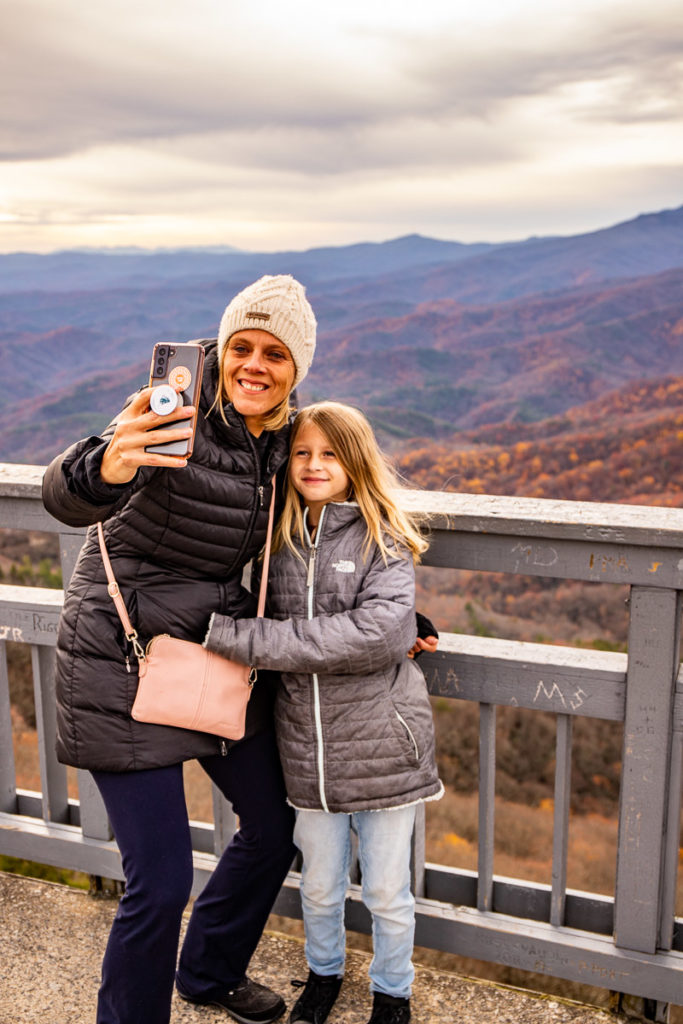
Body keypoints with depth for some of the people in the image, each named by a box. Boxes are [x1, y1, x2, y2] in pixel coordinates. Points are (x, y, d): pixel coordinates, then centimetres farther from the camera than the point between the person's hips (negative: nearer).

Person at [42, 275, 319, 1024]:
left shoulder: (282, 437, 0)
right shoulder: (177, 419, -21)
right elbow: (64, 498, -36)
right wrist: (106, 468, -59)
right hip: (125, 661, -7)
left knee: (273, 827, 18)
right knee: (160, 881, -4)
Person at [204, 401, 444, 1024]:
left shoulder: (385, 539, -11)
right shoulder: (278, 541, 2)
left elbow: (380, 633, -27)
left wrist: (234, 636, -27)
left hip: (382, 745, -3)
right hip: (308, 748, 3)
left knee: (387, 891, 14)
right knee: (319, 885, 21)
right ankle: (324, 971, 50)